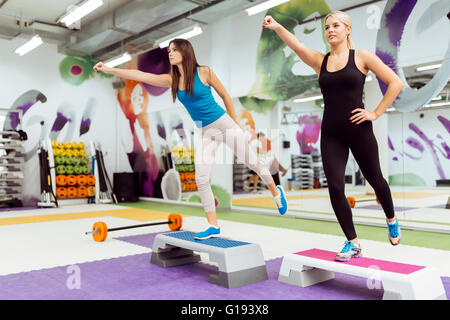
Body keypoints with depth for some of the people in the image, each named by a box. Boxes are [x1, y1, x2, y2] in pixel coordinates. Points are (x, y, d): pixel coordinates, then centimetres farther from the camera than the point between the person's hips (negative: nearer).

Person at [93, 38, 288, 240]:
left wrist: (236, 123, 3)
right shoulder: (172, 80, 2)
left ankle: (276, 191, 34)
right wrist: (108, 69, -8)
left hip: (224, 124, -4)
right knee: (201, 179, -4)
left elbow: (225, 96, 0)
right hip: (204, 133, 4)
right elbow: (140, 76, -3)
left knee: (251, 162, 6)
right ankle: (213, 226, 7)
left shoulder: (204, 72, -8)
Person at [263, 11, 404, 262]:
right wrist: (277, 27, -29)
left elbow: (396, 83, 0)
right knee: (335, 186, -8)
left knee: (375, 180, 14)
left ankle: (392, 220, 45)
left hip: (358, 130, -2)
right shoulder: (320, 61, 7)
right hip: (331, 134, 2)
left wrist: (376, 113, -6)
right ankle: (353, 243, 9)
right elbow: (296, 45, -12)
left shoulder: (362, 56, 1)